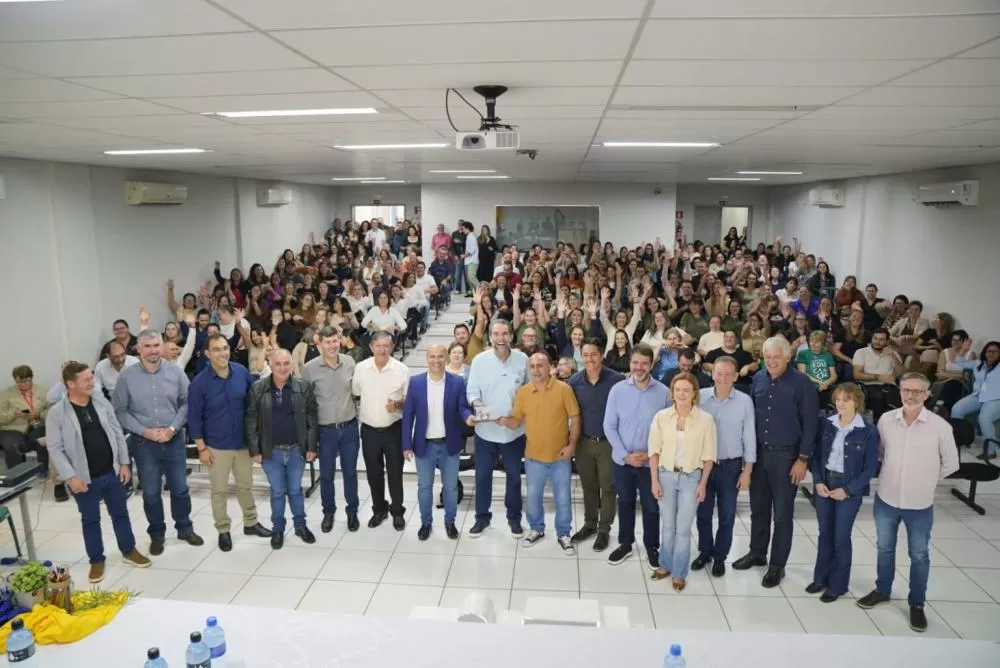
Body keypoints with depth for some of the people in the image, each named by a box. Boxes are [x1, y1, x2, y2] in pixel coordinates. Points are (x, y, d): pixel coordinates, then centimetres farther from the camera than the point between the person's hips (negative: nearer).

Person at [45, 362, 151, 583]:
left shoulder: (102, 402, 0)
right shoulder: (56, 413, -11)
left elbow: (117, 433, 5)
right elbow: (55, 449, -10)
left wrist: (124, 463, 3)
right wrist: (70, 476, -15)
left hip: (112, 473, 3)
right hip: (85, 479, -3)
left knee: (120, 514, 14)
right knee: (90, 520, 12)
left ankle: (129, 551, 30)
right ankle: (96, 560, 27)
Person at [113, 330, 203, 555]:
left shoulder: (175, 371, -5)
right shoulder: (126, 376, -8)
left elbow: (187, 402, -2)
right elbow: (120, 411, -4)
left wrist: (172, 429, -12)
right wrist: (144, 431, -13)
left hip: (174, 440, 1)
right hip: (144, 443, -1)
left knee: (180, 488, 13)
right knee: (150, 492, 11)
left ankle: (185, 528, 32)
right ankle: (157, 534, 29)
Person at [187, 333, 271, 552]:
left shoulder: (242, 372, -8)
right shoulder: (199, 383, -15)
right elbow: (194, 418, -9)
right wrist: (201, 448, -8)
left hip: (243, 442, 3)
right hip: (216, 446, -2)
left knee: (246, 485, 17)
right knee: (219, 490, 11)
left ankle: (251, 523, 35)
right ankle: (223, 530, 27)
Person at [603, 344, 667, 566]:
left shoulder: (663, 392, -11)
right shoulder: (617, 390, -8)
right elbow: (609, 426, -5)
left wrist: (651, 454, -13)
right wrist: (626, 455, -11)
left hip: (651, 461, -1)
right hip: (622, 459, 1)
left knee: (651, 506, 13)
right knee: (625, 503, 18)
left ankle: (652, 547, 34)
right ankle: (625, 544, 36)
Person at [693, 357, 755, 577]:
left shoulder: (744, 401, -10)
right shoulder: (700, 397, -8)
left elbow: (749, 437, -4)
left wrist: (747, 471, -4)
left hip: (731, 466, -1)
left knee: (727, 516, 12)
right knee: (703, 513, 14)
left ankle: (720, 557, 29)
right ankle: (705, 552, 34)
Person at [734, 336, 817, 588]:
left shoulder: (801, 383, -12)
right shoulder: (758, 378, 2)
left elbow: (809, 423, -10)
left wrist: (803, 458, -13)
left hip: (786, 455, -4)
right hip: (758, 451, 4)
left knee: (782, 513, 7)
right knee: (758, 507, 16)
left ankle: (777, 565, 19)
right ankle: (757, 552, 33)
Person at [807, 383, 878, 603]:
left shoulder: (868, 431, -11)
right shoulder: (826, 424, -1)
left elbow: (870, 467, -8)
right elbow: (816, 456, 6)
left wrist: (847, 490, -13)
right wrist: (818, 481, -7)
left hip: (849, 489, -3)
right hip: (824, 484, 4)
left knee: (841, 537, 6)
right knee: (825, 533, 14)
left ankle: (838, 585, 22)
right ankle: (821, 578, 28)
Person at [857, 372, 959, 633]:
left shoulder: (940, 427, -15)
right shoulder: (886, 420, -8)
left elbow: (951, 464, -1)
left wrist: (926, 481, 5)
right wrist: (892, 474, 7)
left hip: (920, 505, -2)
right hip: (886, 499, 2)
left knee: (919, 555, 14)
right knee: (884, 549, 19)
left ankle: (917, 604, 32)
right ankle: (882, 590, 40)